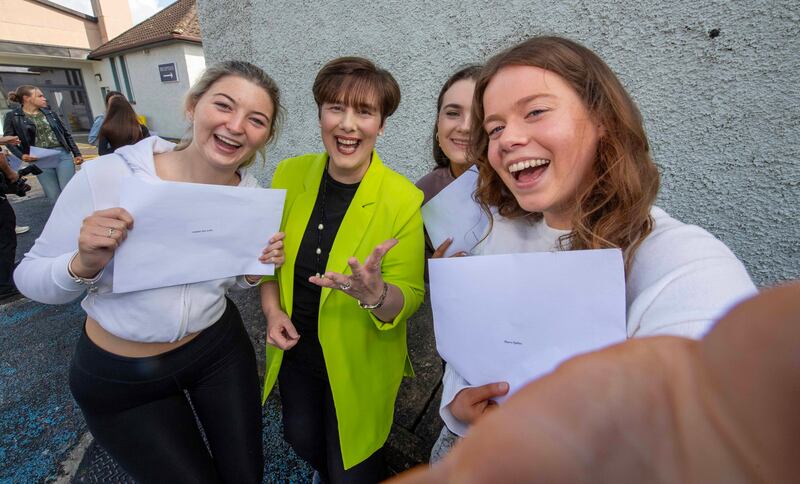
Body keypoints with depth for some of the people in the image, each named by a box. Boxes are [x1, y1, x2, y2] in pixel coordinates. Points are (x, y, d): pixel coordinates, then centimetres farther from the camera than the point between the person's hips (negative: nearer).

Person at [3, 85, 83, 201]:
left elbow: (66, 134, 16)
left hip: (63, 155, 2)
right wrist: (21, 155, -13)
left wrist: (77, 153, 10)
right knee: (54, 198, 1)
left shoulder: (49, 113, 12)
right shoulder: (12, 116, 3)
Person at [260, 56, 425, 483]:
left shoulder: (404, 200, -23)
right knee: (301, 439, 29)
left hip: (359, 364, -4)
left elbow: (410, 297, -17)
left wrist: (377, 294, -38)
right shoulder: (289, 174, -10)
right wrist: (272, 307, -8)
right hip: (294, 349, 5)